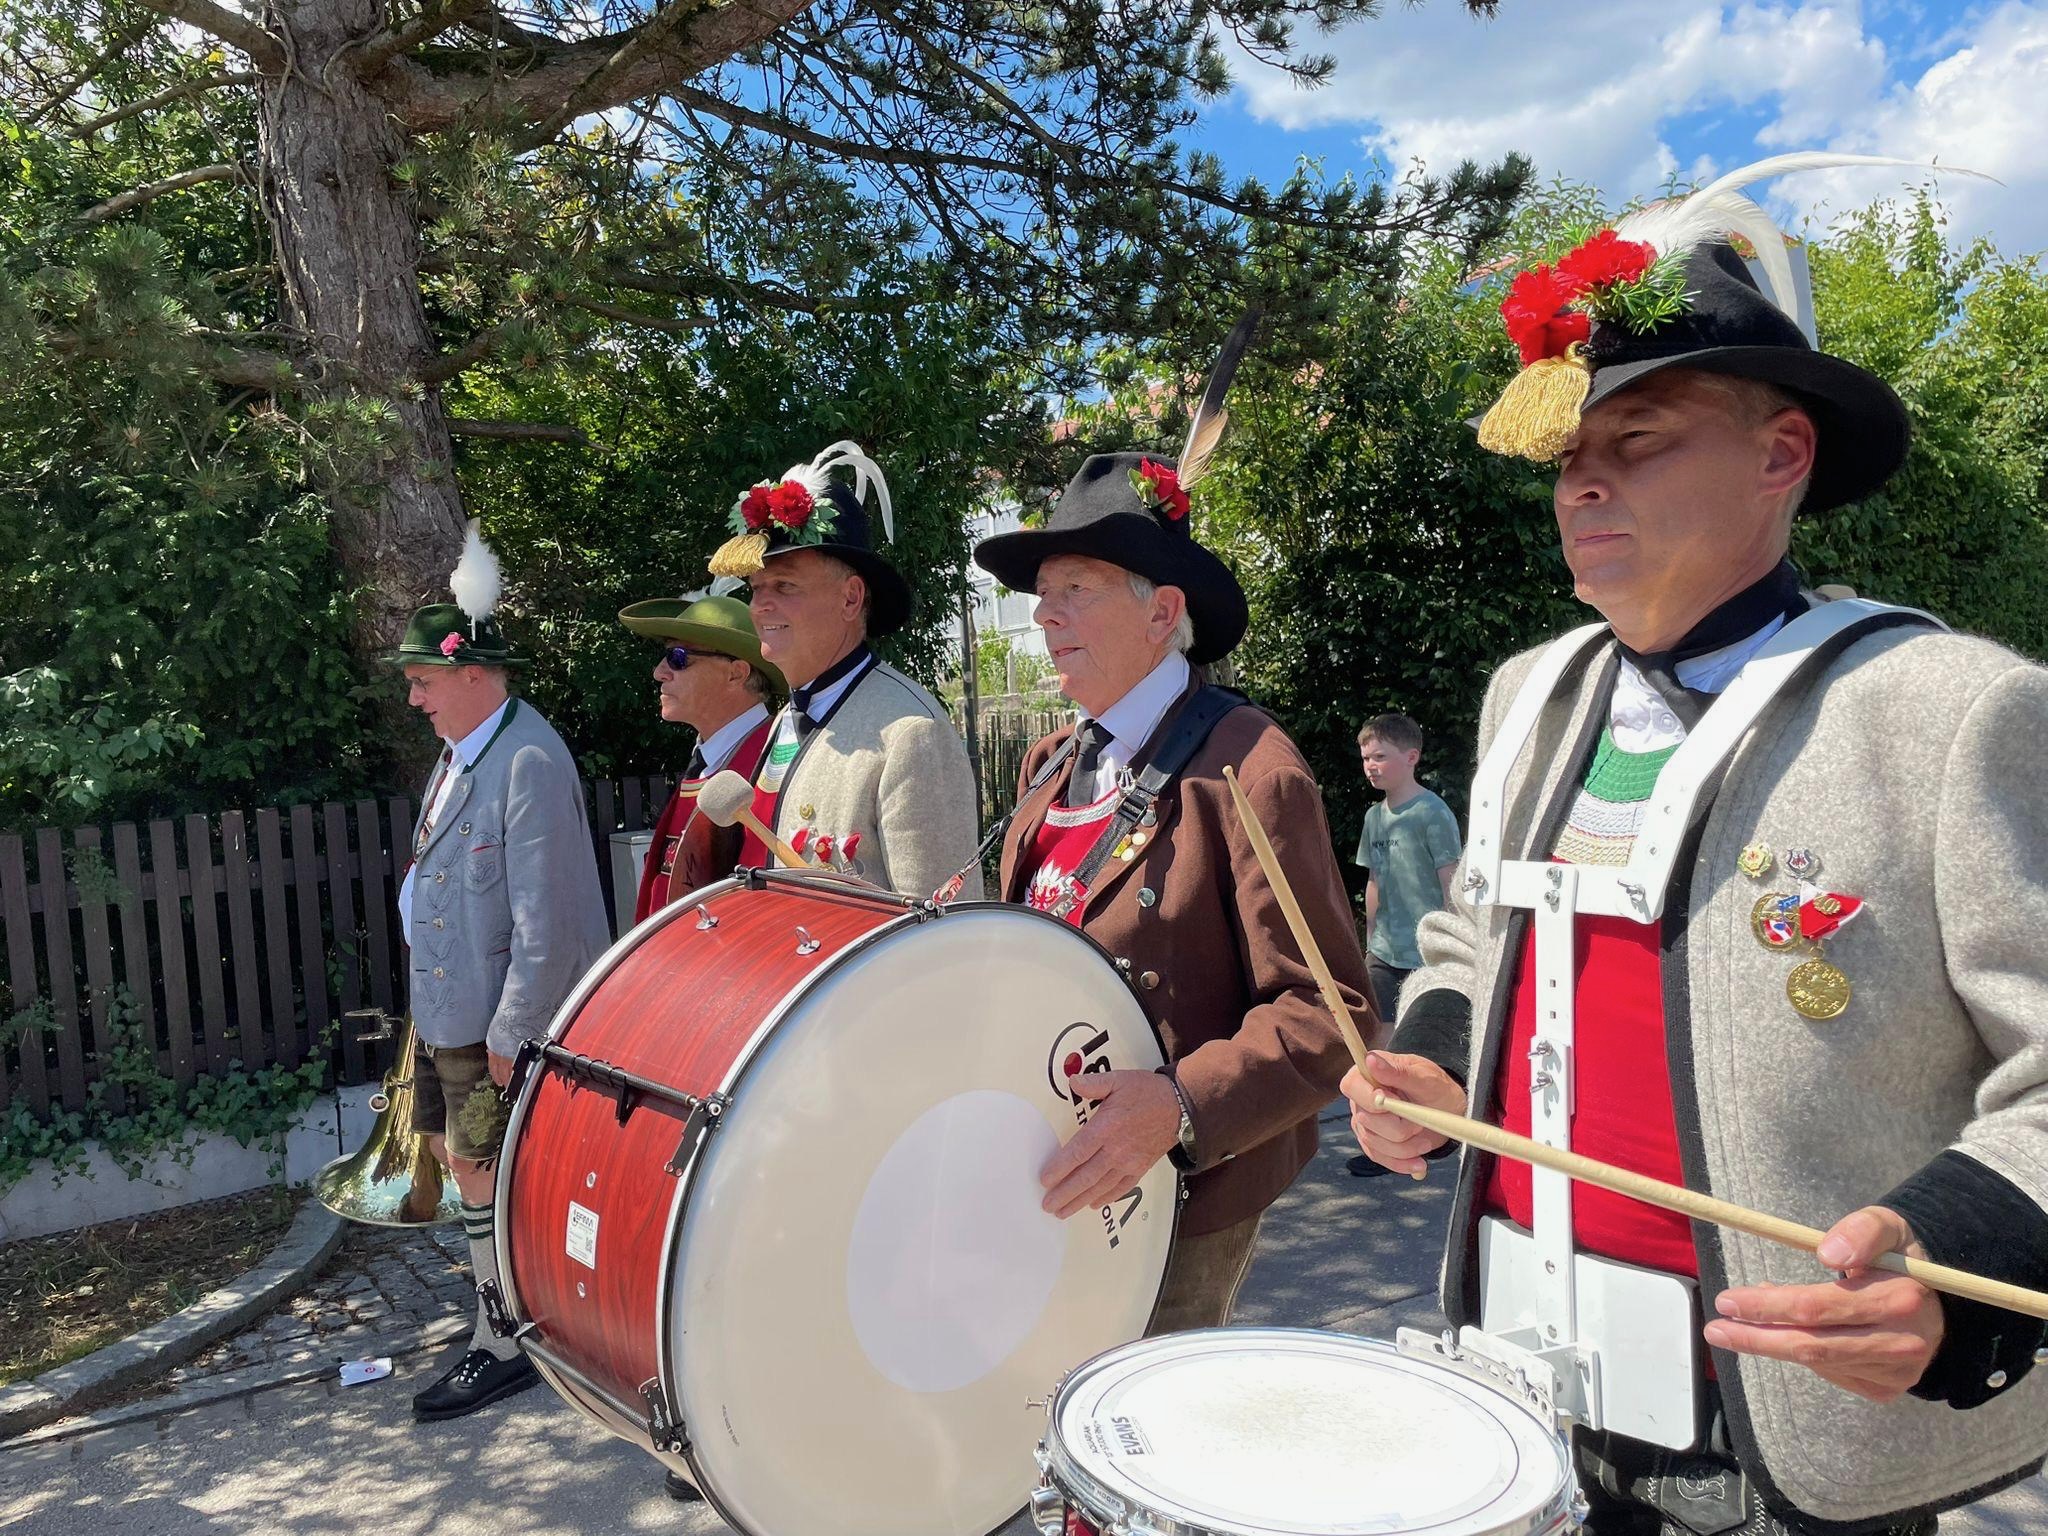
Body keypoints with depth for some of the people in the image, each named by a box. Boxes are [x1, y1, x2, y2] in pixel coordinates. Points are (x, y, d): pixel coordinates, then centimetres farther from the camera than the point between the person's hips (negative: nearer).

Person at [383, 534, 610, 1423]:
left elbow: (544, 919, -23)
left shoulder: (529, 762, -21)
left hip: (494, 1021, -9)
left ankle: (504, 1347, 18)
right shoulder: (459, 752, 10)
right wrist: (436, 1007, 15)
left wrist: (511, 1032, -20)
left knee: (482, 1172, 1)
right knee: (462, 1159, 17)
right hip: (444, 1011, 9)